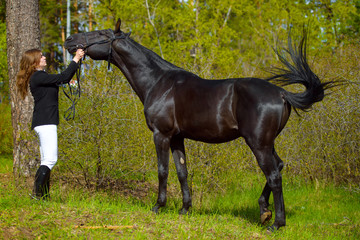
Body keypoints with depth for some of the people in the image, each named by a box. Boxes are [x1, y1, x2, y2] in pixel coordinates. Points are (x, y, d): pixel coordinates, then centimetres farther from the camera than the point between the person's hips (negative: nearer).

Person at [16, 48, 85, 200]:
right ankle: (37, 194, -18)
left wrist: (77, 60, 16)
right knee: (50, 159, -16)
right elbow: (63, 78, -16)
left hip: (45, 123, 11)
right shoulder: (38, 77, -12)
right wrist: (76, 59, -8)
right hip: (45, 123, -11)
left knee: (46, 161, 9)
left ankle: (44, 197, 9)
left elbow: (65, 79, 21)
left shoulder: (40, 76, 19)